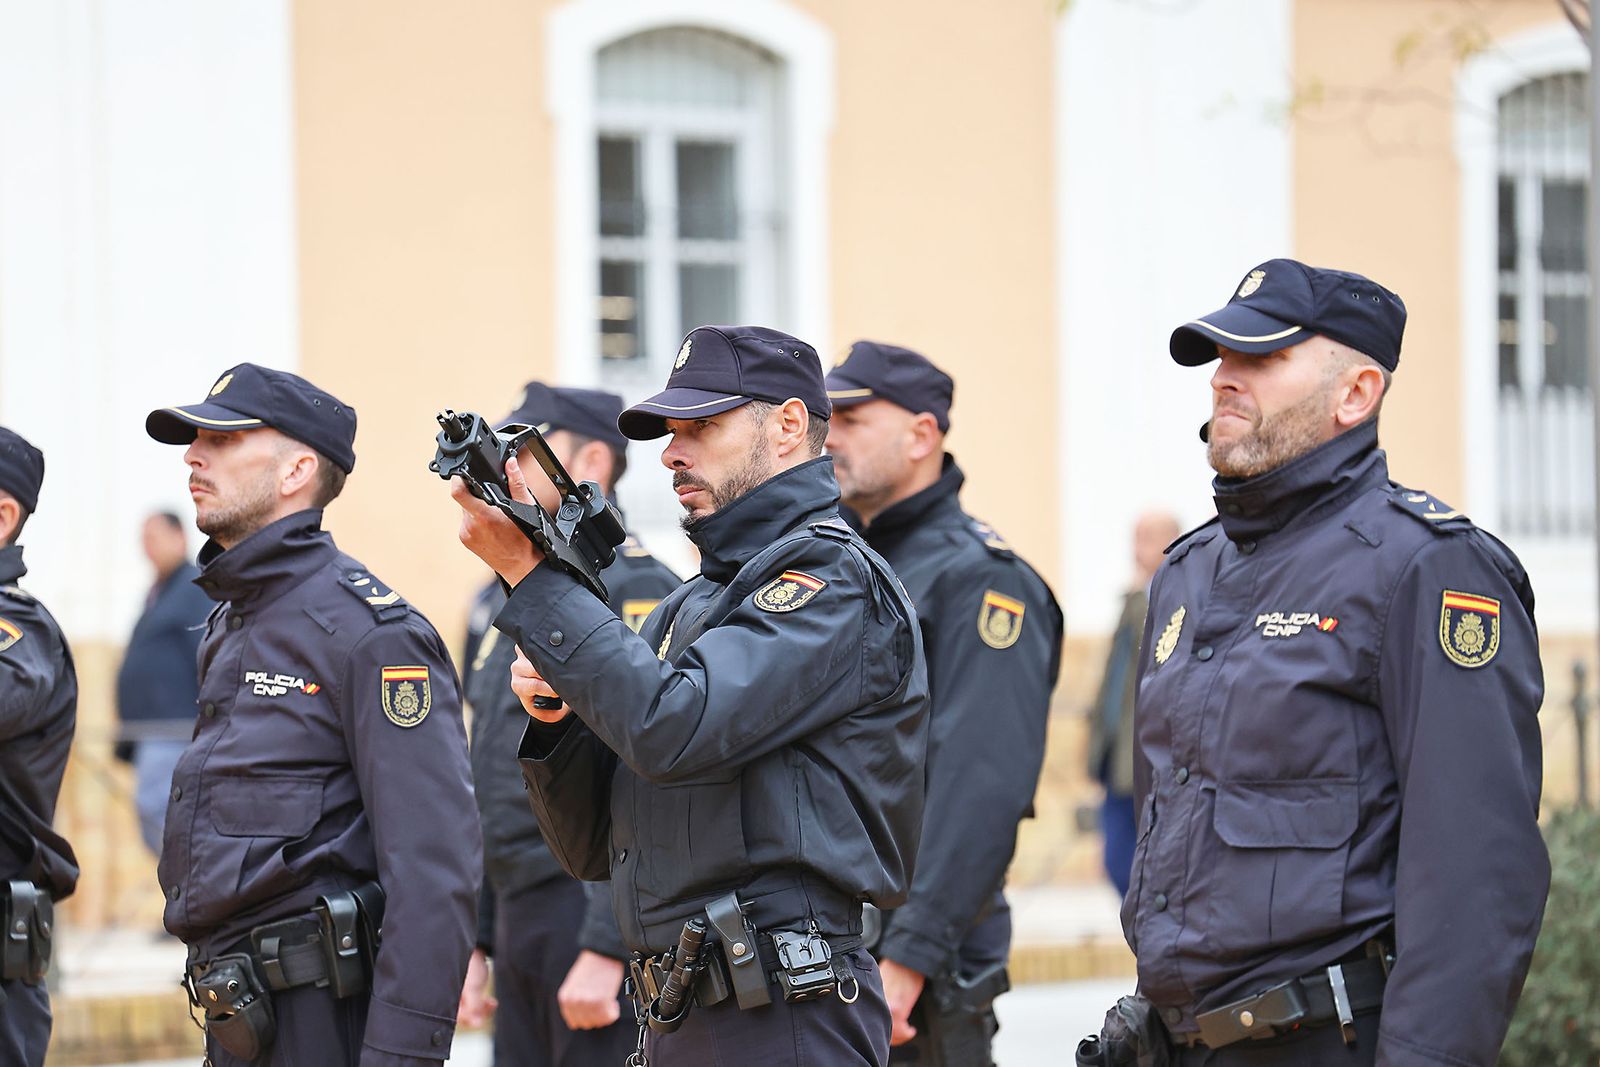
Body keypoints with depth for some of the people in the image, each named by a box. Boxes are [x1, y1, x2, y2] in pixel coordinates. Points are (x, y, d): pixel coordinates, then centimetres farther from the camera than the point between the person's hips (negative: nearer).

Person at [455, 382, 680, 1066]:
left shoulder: (636, 591, -12)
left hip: (599, 914, -9)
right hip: (520, 922, 9)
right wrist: (474, 942, 18)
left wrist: (605, 949, -23)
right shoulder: (504, 599, 17)